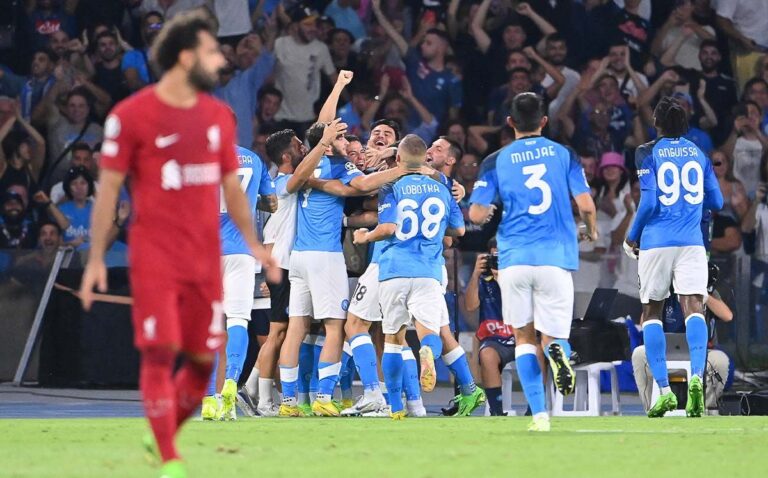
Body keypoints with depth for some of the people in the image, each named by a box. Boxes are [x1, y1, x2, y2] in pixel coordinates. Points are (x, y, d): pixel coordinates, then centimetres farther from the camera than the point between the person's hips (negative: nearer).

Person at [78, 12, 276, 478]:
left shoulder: (219, 116, 11)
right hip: (155, 258, -5)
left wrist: (254, 244, 11)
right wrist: (96, 259, -4)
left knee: (203, 359, 4)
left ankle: (162, 438, 25)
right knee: (160, 353, -10)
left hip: (206, 259, 5)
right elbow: (109, 188, -2)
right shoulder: (131, 115, -6)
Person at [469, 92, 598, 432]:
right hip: (555, 257, 0)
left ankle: (539, 414, -1)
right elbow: (585, 205, -1)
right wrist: (592, 230, 20)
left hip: (514, 260, 0)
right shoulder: (564, 155, 5)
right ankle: (557, 350, -31)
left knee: (523, 337, 13)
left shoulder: (496, 161, 4)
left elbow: (476, 215, -1)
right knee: (551, 337, 9)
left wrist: (488, 211, 23)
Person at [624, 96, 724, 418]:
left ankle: (664, 390, 2)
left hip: (656, 243, -2)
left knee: (651, 312, 10)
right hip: (691, 243, 2)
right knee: (693, 307, -8)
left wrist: (632, 237, 5)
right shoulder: (698, 154, 11)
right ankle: (696, 376, -32)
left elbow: (648, 201, -8)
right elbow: (716, 202, 16)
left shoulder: (648, 153, 0)